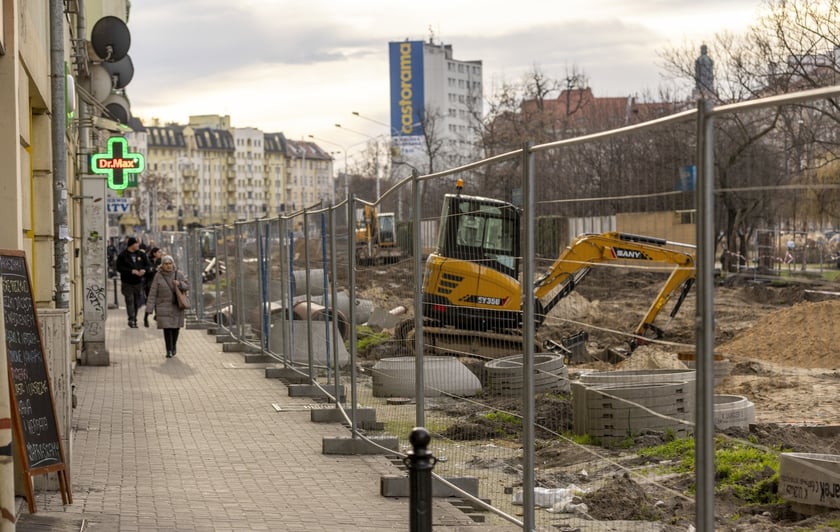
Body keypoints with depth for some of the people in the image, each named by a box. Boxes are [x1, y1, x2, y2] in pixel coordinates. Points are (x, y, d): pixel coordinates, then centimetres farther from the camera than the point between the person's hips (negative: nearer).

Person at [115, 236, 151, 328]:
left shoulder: (141, 254, 8)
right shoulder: (122, 255, -6)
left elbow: (147, 265, 14)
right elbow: (119, 268, -11)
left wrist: (144, 270, -9)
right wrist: (131, 271, -19)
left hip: (138, 282, 4)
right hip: (127, 282, -4)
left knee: (137, 301, 9)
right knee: (130, 300, -8)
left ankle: (134, 319, 21)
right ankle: (131, 320, -10)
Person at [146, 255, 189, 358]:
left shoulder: (178, 274, 1)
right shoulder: (158, 276, -4)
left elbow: (187, 286, 2)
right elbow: (153, 293, -5)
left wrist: (179, 284, -20)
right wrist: (149, 308, -9)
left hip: (177, 306, 2)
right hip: (164, 306, -2)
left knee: (176, 327, 7)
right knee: (167, 328, -9)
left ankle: (174, 346, 32)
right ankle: (169, 351, -6)